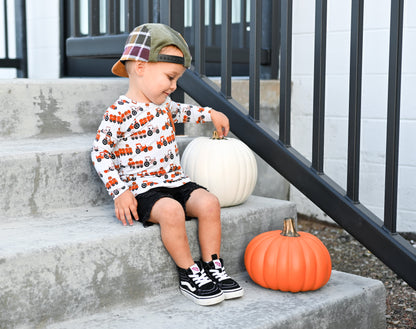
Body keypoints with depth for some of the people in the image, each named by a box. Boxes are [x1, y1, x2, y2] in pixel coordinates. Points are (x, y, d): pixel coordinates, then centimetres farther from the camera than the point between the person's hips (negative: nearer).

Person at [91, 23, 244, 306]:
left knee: (209, 203, -17)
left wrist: (211, 114, 28)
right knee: (171, 211, -34)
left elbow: (179, 112, 36)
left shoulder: (162, 103, 12)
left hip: (176, 182, 7)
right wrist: (120, 192, -17)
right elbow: (100, 153, -11)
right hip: (143, 188, -7)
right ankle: (189, 274, -17)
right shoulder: (120, 113, -13)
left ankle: (212, 267, -6)